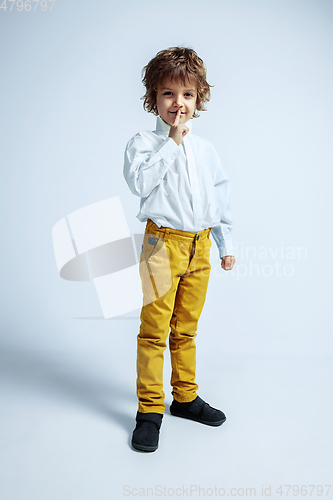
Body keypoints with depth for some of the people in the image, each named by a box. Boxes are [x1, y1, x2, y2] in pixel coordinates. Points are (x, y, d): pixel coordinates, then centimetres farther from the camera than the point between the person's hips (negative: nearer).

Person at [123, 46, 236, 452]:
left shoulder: (205, 149, 14)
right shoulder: (143, 143, 0)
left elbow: (220, 197, 18)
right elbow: (140, 182, -19)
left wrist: (226, 244, 15)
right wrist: (172, 141, -13)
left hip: (200, 247, 5)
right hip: (164, 243, -4)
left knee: (186, 329, 14)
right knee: (154, 329, -2)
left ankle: (185, 397, 30)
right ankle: (149, 409, 13)